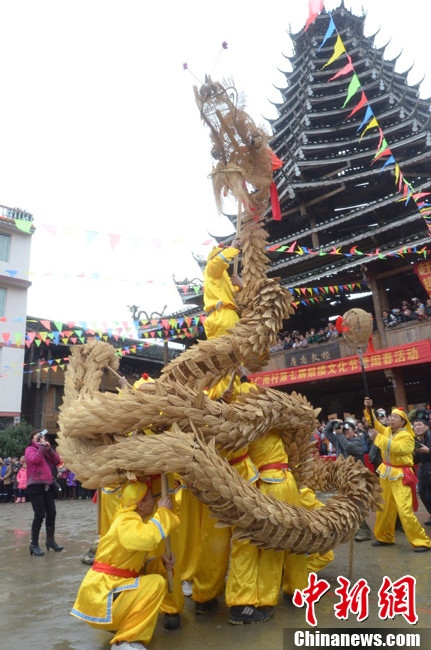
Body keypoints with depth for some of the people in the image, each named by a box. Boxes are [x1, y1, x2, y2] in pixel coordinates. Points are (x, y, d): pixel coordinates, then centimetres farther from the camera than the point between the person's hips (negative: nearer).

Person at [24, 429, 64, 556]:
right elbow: (36, 459, -20)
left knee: (51, 513, 7)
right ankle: (34, 544, -1)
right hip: (35, 486, -7)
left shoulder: (46, 450, 18)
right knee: (40, 515, -11)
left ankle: (50, 540, 19)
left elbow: (57, 461, 6)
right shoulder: (30, 449, 1)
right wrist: (42, 446, -12)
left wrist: (49, 449, -4)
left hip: (47, 486, 7)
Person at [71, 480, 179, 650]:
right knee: (156, 583, -19)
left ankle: (120, 625, 14)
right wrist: (163, 511, -26)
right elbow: (147, 539, -41)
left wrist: (161, 561, -7)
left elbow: (144, 557, 13)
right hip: (99, 594, -10)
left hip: (108, 587, 10)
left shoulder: (136, 521, 11)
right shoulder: (126, 521, -19)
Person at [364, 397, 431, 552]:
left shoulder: (407, 436, -13)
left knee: (405, 510, -12)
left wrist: (378, 437, -26)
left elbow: (396, 448, -28)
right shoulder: (386, 431, 6)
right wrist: (368, 409, -15)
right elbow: (374, 423, 2)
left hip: (400, 475, -7)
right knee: (384, 508, 15)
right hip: (386, 473, 7)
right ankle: (385, 537, 30)